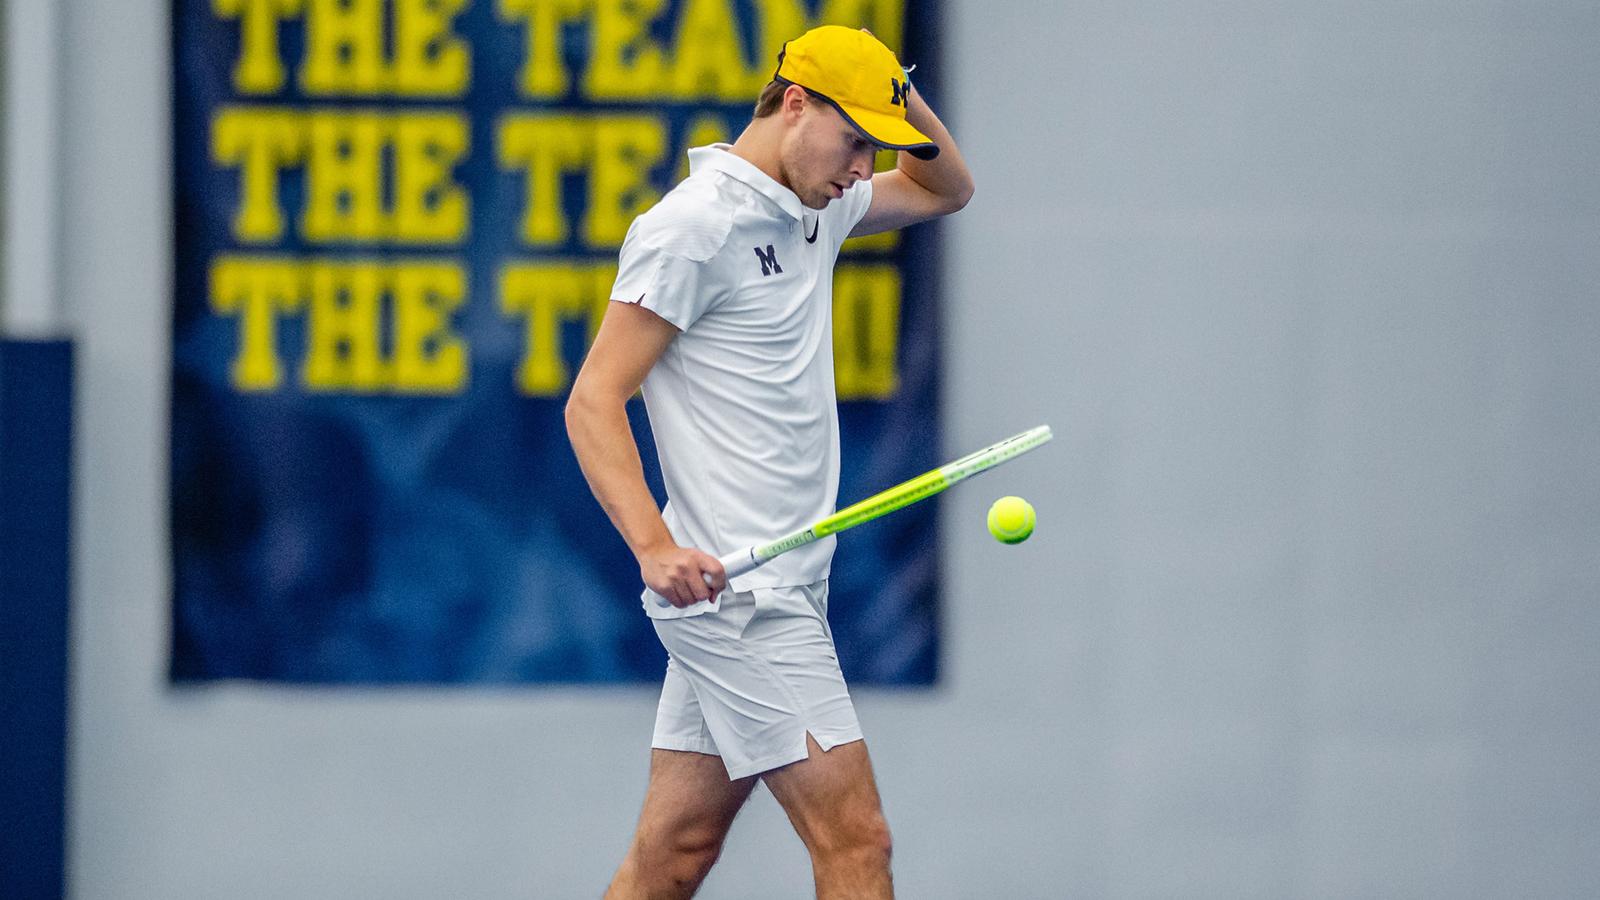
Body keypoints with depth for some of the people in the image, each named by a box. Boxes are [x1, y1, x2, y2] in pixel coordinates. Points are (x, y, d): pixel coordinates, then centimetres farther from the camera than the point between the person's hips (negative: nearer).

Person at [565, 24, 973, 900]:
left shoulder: (813, 210, 15)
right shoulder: (693, 224, -12)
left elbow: (943, 189, 33)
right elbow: (593, 401, -15)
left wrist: (906, 103, 11)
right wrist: (655, 545, -28)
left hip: (778, 592, 9)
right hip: (738, 593, -9)